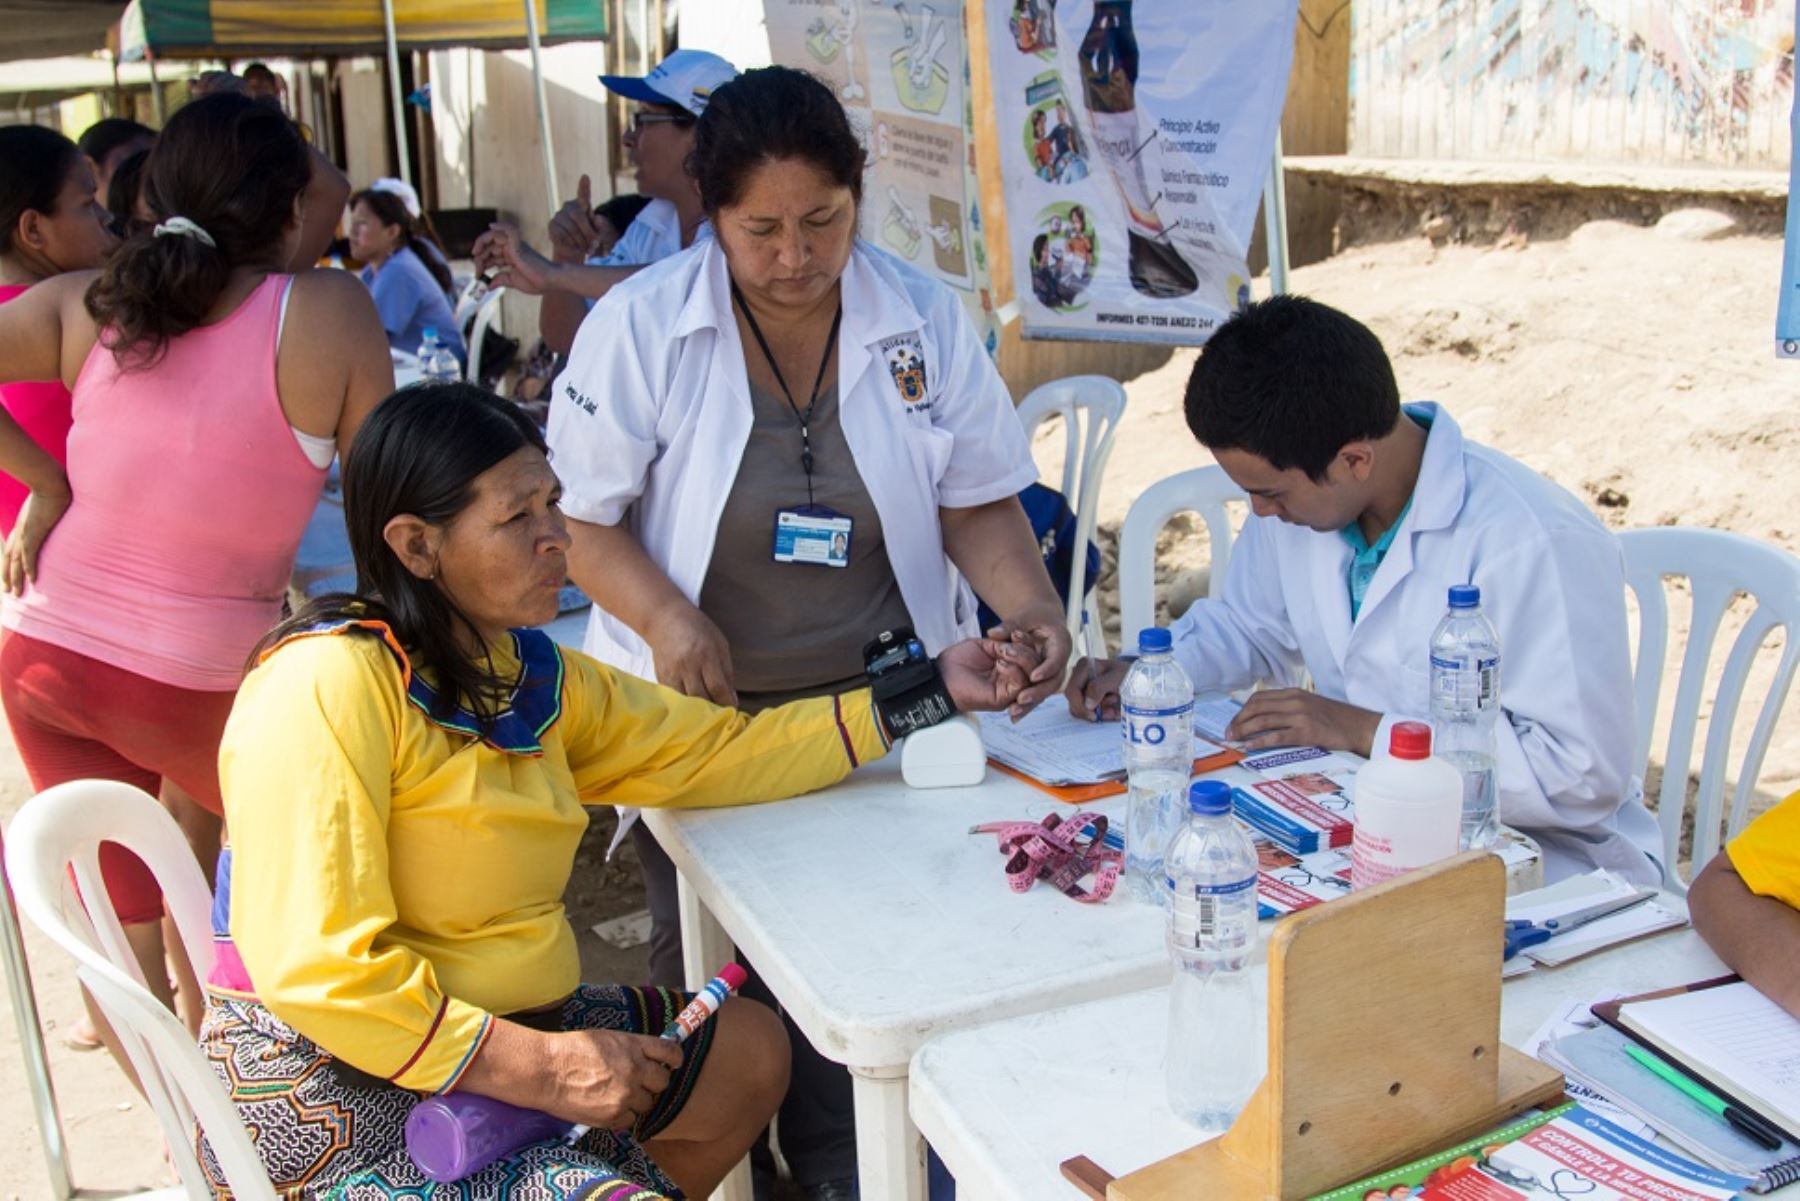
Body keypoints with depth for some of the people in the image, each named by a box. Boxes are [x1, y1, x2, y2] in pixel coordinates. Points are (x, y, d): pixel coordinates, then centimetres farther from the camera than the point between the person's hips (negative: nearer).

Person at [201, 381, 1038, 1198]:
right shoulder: (327, 685, -22)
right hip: (339, 1099, -9)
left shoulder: (525, 669, 7)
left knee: (750, 1052, 17)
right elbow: (316, 969, -26)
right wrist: (536, 1069, -22)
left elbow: (712, 753, 8)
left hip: (495, 1035, 9)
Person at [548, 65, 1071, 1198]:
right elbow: (580, 518, -7)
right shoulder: (639, 326, -11)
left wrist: (1030, 604, -18)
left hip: (879, 709, 1)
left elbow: (977, 501, 0)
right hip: (700, 716, 0)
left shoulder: (928, 318, -5)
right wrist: (663, 617, -24)